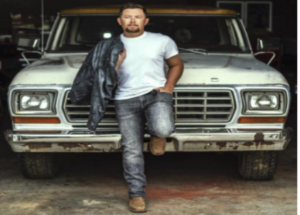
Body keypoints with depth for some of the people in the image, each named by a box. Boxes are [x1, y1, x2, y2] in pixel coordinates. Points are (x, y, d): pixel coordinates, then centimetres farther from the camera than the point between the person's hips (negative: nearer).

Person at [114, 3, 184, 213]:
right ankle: (137, 194, 12)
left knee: (163, 129, -31)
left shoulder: (162, 41, 6)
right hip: (126, 100, 2)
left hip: (156, 93, -1)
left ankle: (157, 134, 6)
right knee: (132, 149, -1)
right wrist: (117, 61, -11)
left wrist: (169, 86, 1)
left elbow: (177, 64, 17)